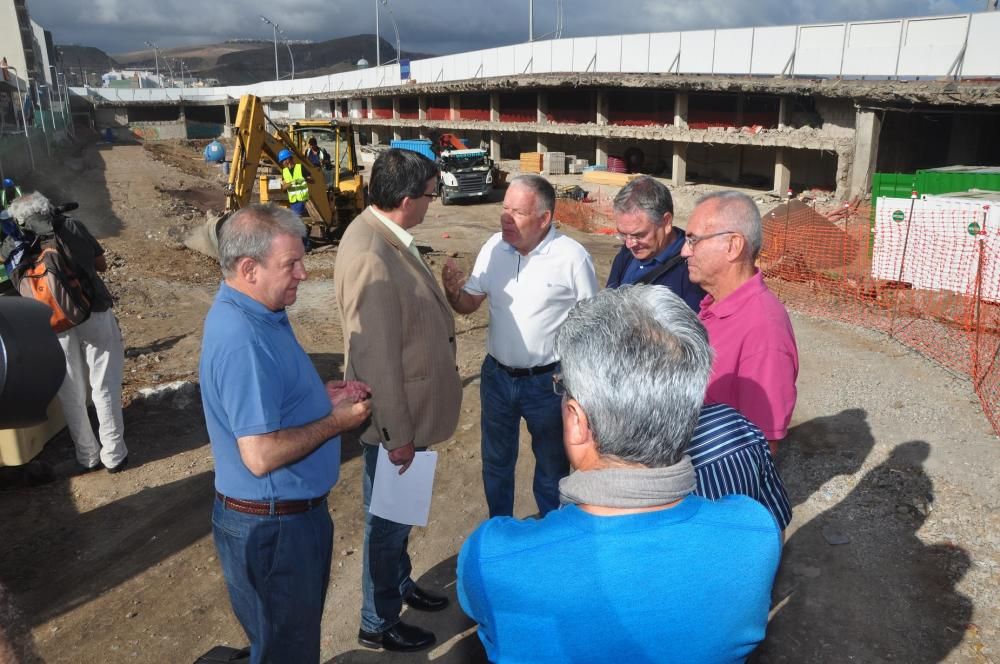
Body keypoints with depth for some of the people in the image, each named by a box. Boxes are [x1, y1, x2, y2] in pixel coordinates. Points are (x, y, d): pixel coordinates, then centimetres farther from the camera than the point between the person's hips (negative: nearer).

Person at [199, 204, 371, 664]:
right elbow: (260, 455, -33)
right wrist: (336, 421, -20)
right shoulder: (242, 340, -30)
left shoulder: (251, 312, 2)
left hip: (290, 511, 9)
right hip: (273, 526, -9)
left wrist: (322, 394, 3)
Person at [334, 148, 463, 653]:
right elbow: (376, 357, -27)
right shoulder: (371, 258, -30)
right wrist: (397, 435, -20)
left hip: (407, 407, 9)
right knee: (388, 517, 11)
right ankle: (378, 624, 33)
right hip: (395, 417, -9)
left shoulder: (383, 233, 0)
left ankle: (399, 583, 50)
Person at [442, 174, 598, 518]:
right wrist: (453, 291, -20)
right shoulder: (494, 247, -4)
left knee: (551, 464, 18)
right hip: (496, 376, 5)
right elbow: (469, 304, 4)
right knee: (496, 461, 22)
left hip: (548, 382, -4)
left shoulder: (572, 257, -18)